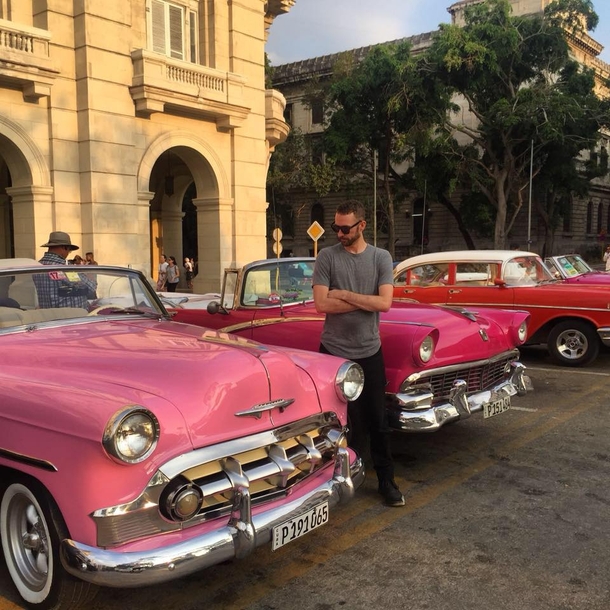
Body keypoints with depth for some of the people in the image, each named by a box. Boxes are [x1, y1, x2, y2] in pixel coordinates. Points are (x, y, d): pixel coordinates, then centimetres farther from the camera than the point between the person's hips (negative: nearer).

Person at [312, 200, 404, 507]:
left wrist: (343, 294, -13)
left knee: (376, 421, 9)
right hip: (333, 351, -1)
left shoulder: (381, 257, 0)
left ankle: (386, 481, 22)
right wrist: (365, 301, -12)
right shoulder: (327, 257, -2)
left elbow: (385, 303, -11)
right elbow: (321, 304, -12)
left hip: (369, 352, 1)